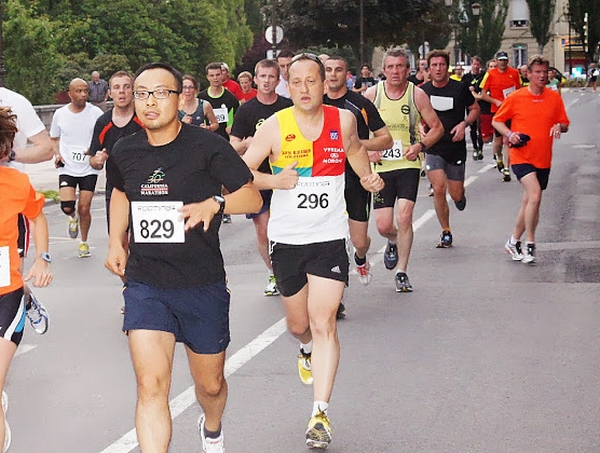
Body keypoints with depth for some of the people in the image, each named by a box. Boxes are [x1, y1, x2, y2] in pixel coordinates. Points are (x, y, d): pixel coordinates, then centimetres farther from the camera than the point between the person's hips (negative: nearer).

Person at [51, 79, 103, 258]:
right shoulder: (60, 114, 1)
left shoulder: (95, 112, -4)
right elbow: (54, 139, 16)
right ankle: (73, 217, 23)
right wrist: (58, 154, -3)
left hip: (89, 168, -1)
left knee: (84, 208, 0)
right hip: (67, 168, 1)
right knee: (67, 206, -15)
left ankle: (84, 242, 22)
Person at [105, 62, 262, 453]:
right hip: (144, 284, 2)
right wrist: (116, 242, 12)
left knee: (210, 384, 17)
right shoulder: (125, 152, 3)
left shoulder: (207, 146, -10)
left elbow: (252, 197, -6)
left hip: (203, 285, -1)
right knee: (151, 387, -15)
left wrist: (215, 203, -25)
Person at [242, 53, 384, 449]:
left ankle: (320, 413, -12)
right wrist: (274, 180, -22)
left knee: (324, 323, -12)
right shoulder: (275, 127, -8)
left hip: (330, 237, -1)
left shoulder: (343, 119, -2)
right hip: (287, 238, 1)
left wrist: (367, 176, 6)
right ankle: (307, 351, 55)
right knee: (298, 323, 17)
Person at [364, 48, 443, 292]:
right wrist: (366, 149, -7)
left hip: (408, 164, -1)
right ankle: (394, 243, 39)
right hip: (381, 165, 1)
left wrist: (420, 145, -11)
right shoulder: (371, 94, 0)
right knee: (383, 226, 0)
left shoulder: (417, 94, -2)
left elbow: (437, 127, 6)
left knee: (404, 217, -15)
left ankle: (401, 272, 0)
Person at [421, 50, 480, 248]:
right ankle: (446, 232, 3)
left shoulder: (460, 88, -4)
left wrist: (464, 124, -9)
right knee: (438, 189, -13)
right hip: (433, 148, 1)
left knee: (456, 194, 4)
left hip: (456, 148, 0)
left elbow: (475, 109, 8)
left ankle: (460, 195, 45)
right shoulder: (423, 90, 1)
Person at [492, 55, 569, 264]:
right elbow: (497, 121, 5)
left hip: (543, 159, 4)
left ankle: (514, 241, 29)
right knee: (535, 194, -22)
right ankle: (530, 244, -13)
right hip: (521, 155, -4)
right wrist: (509, 134, -14)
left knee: (528, 202, 12)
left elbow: (565, 124, 12)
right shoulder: (515, 98, -3)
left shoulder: (555, 98, 4)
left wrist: (559, 127, -11)